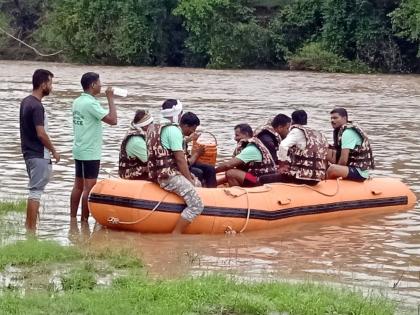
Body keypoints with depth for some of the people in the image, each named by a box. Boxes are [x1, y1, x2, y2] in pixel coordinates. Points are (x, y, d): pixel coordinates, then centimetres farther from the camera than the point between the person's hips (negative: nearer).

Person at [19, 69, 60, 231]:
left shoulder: (25, 102, 10)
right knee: (36, 191, -6)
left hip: (29, 151, 10)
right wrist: (54, 151, -9)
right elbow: (41, 133, -23)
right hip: (39, 154, -10)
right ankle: (31, 228, -3)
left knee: (35, 189, 19)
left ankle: (29, 224, 25)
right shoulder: (37, 106, -20)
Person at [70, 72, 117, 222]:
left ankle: (72, 217, 15)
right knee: (89, 188, -5)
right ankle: (84, 220, -3)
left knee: (78, 186, 12)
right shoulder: (91, 103, -18)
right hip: (90, 153, -9)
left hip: (79, 150, 9)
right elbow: (113, 120, -21)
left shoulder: (77, 102, 10)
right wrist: (110, 99, -12)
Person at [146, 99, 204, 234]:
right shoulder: (173, 130, -12)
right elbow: (180, 159, -15)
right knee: (196, 205, -16)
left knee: (196, 183, 26)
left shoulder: (153, 128, 17)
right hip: (170, 176, -10)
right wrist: (189, 179, -3)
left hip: (157, 174, 10)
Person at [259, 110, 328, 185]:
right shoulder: (318, 134, 19)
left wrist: (282, 166, -5)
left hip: (301, 176, -8)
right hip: (315, 179, 8)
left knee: (263, 179, -2)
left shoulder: (297, 131, -1)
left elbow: (283, 146, -19)